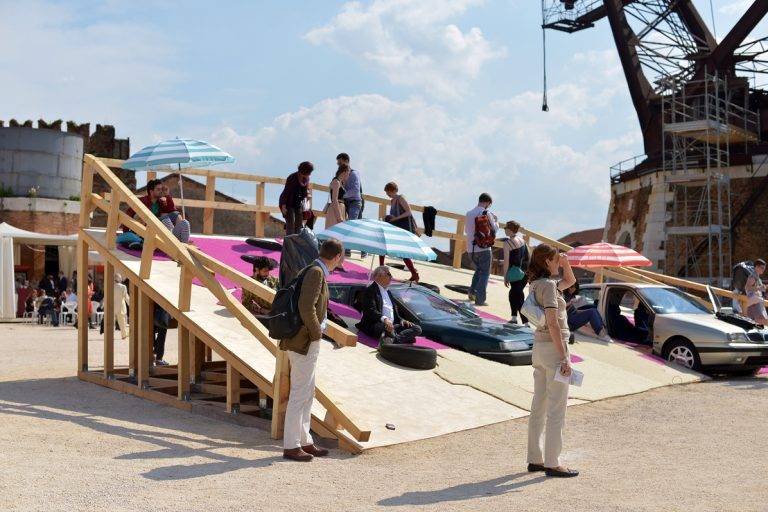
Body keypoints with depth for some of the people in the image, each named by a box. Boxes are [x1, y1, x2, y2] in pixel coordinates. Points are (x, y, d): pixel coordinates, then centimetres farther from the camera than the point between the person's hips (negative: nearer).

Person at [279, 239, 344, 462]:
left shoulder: (314, 271, 13)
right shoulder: (316, 273, -16)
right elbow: (306, 307, -26)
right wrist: (316, 333, -15)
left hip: (306, 342, 10)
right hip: (304, 342, -10)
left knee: (307, 393, 16)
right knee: (299, 394, -4)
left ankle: (304, 441, 24)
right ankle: (291, 446, 3)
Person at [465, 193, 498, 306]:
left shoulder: (469, 213, 6)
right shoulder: (487, 214, -10)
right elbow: (494, 229, -2)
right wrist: (496, 220, 16)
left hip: (471, 248, 5)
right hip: (484, 248, -5)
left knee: (478, 270, 25)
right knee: (485, 273, 3)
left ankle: (472, 292, 17)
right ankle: (480, 299, -3)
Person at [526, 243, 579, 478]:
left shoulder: (537, 284, 12)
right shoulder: (548, 285, -15)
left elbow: (570, 281, 29)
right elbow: (553, 323, -21)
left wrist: (565, 264, 11)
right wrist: (564, 358, -21)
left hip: (539, 347, 9)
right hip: (553, 347, -9)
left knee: (539, 407, 13)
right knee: (556, 410, -2)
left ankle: (535, 459, 20)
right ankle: (552, 463, 2)